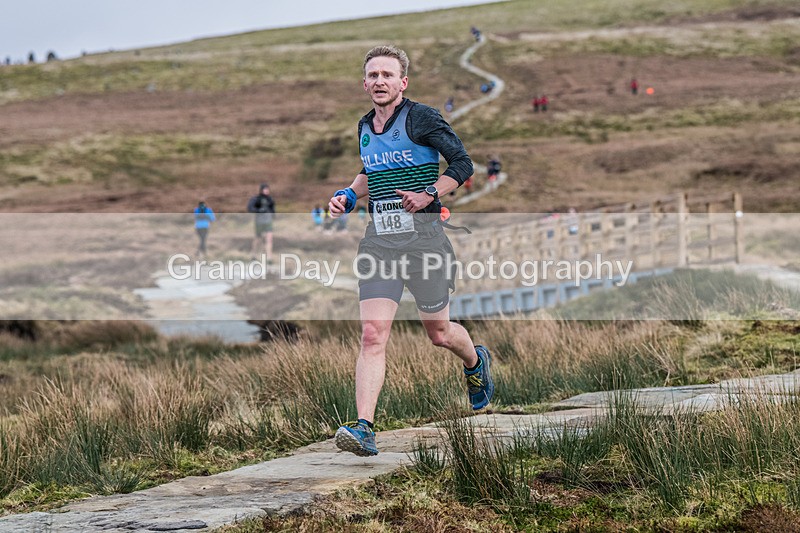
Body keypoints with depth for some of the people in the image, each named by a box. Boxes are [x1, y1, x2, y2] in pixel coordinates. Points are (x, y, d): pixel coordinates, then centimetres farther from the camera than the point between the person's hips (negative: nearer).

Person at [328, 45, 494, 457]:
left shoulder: (421, 119, -6)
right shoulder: (365, 128, 13)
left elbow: (462, 164, -6)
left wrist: (428, 195, -18)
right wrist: (350, 195, 13)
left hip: (422, 235, -4)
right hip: (378, 240, 4)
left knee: (439, 333, 11)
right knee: (372, 335, -11)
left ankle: (476, 363, 46)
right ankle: (363, 428, -19)